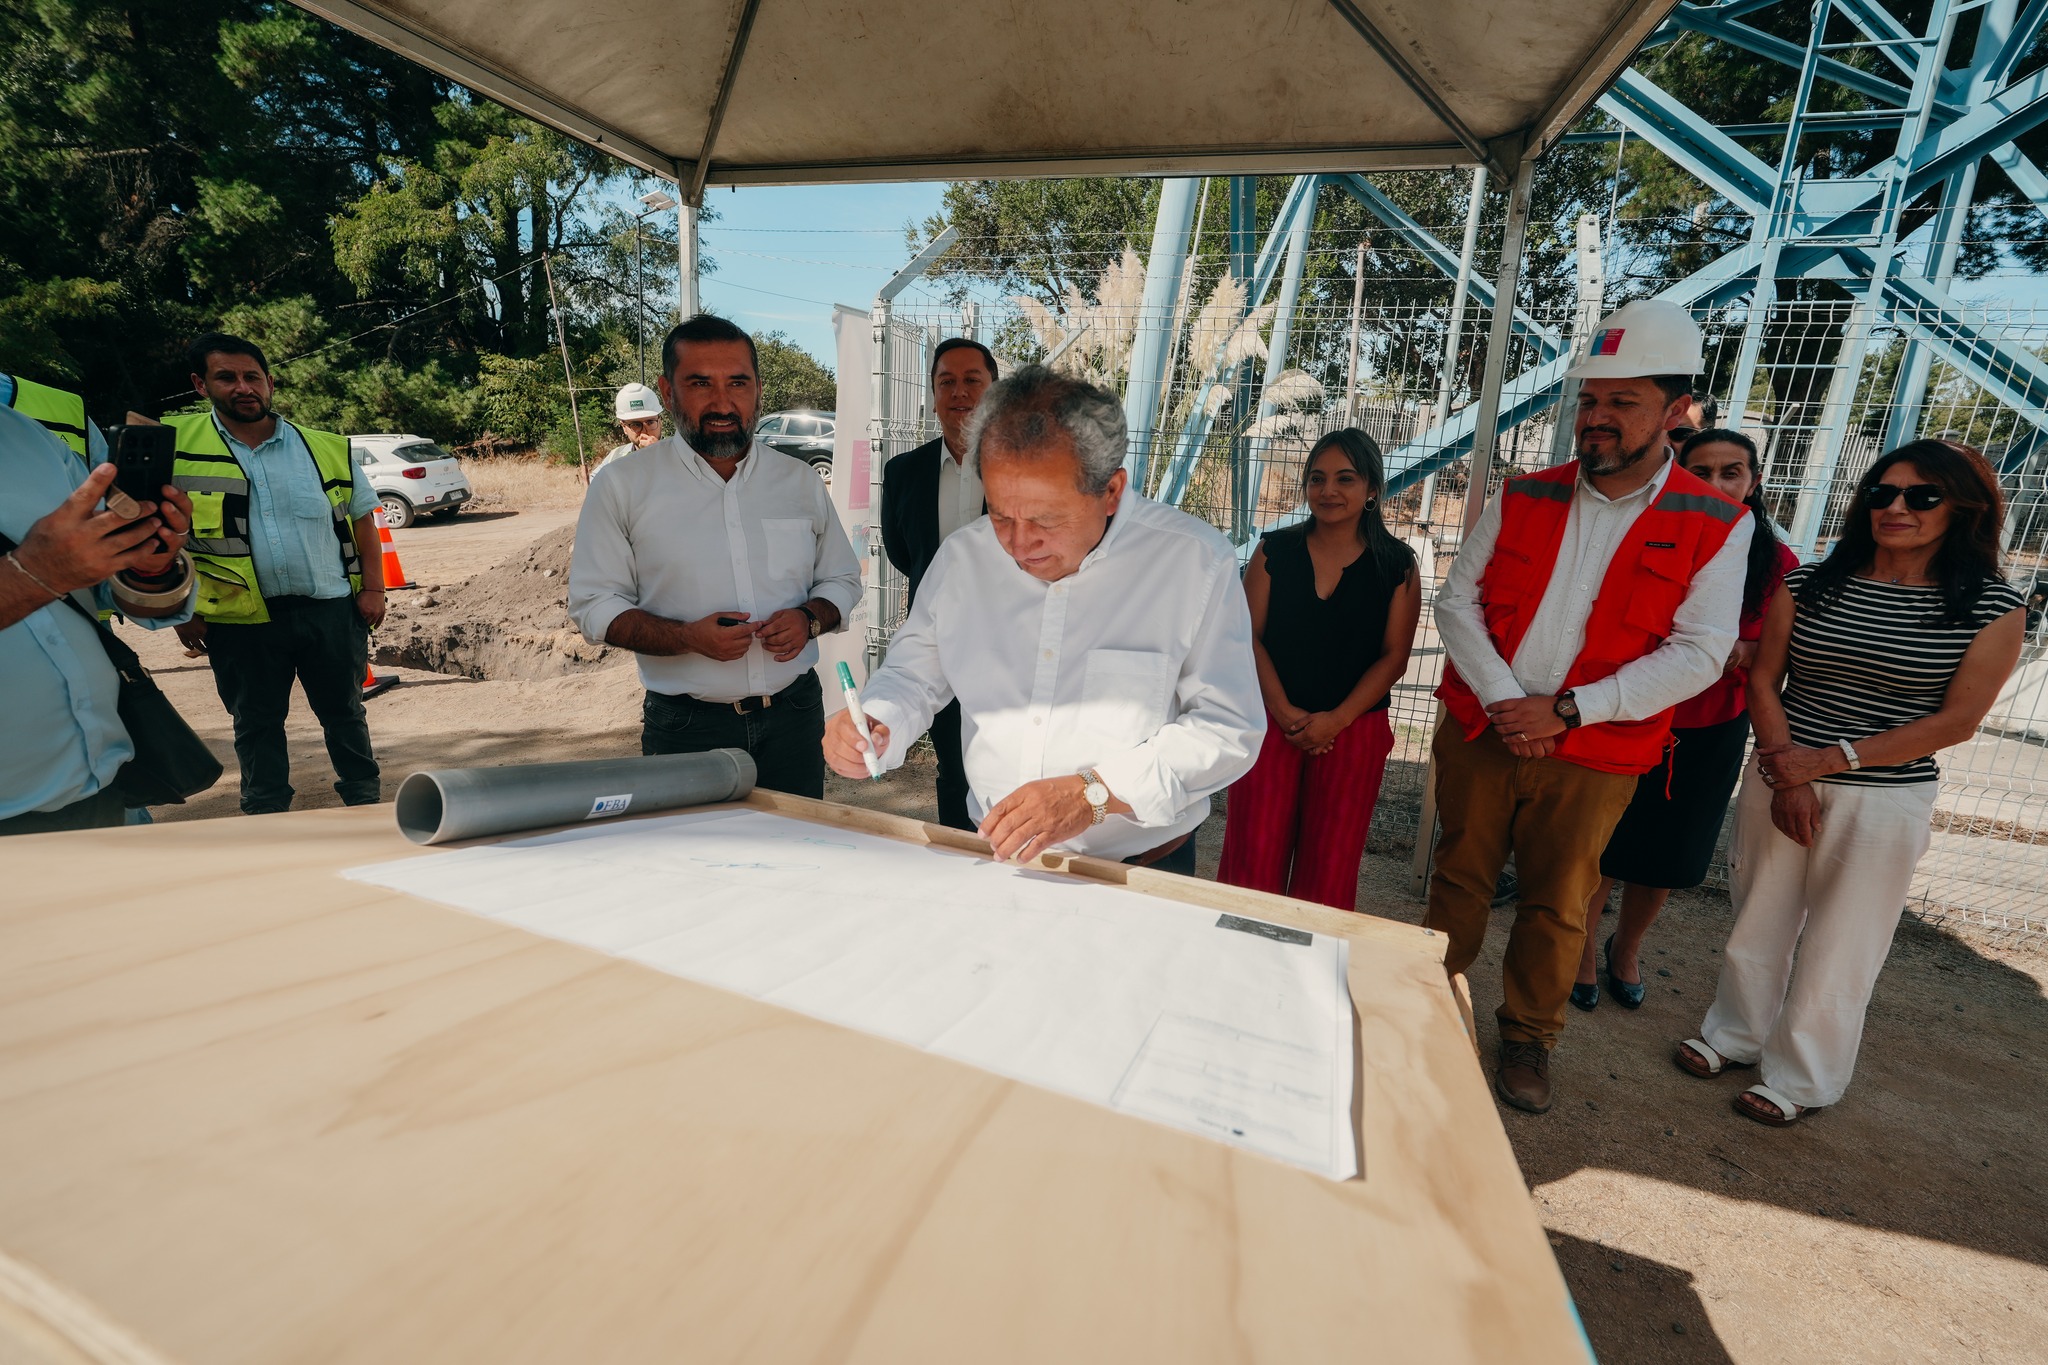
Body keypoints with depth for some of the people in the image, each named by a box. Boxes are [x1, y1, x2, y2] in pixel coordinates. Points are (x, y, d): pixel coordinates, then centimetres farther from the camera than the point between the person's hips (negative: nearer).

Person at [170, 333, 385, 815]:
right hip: (240, 620, 0)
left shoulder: (328, 448, 4)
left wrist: (373, 589, 1)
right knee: (256, 722, 12)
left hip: (331, 609, 0)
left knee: (344, 710, 12)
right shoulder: (175, 444, 1)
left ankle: (363, 798, 26)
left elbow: (363, 520, 9)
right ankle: (265, 811, 27)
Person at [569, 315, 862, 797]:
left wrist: (809, 618, -9)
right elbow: (593, 604, -2)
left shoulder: (800, 480, 7)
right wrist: (686, 637, -18)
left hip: (794, 715, 3)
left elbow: (843, 580, 13)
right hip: (686, 728, -2)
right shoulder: (623, 486, -1)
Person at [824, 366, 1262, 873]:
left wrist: (1095, 793, -23)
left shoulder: (1197, 561, -12)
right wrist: (874, 726, -12)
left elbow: (1229, 727, -14)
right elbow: (912, 675, 11)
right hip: (991, 857, 3)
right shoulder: (964, 555, 0)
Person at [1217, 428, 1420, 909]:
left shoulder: (1397, 564, 1)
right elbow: (1250, 637, -1)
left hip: (1353, 731, 0)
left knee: (1329, 869, 6)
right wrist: (1284, 711, -12)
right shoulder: (1275, 551, 3)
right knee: (1254, 856, 1)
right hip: (1271, 722, 1)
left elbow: (1393, 657, -1)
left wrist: (1337, 719, -12)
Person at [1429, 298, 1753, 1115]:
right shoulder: (1524, 499, 3)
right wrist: (1502, 701, -13)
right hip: (1478, 734, 2)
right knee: (1460, 876, 14)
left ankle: (1528, 1039, 33)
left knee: (1557, 906, 12)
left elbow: (1699, 654, -9)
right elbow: (1457, 601, 0)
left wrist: (1567, 709, -18)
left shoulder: (1715, 525, -3)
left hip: (1593, 756, -1)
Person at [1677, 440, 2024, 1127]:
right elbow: (1763, 679, -1)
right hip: (1779, 782, 2)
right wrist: (1786, 774, -10)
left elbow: (1957, 720, -8)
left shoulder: (1993, 607, -4)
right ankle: (1736, 1033, 36)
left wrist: (1830, 760, -16)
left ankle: (1801, 1078, 27)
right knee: (1758, 920, 15)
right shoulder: (1809, 583, 0)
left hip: (1886, 801, -2)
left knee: (1839, 945, 8)